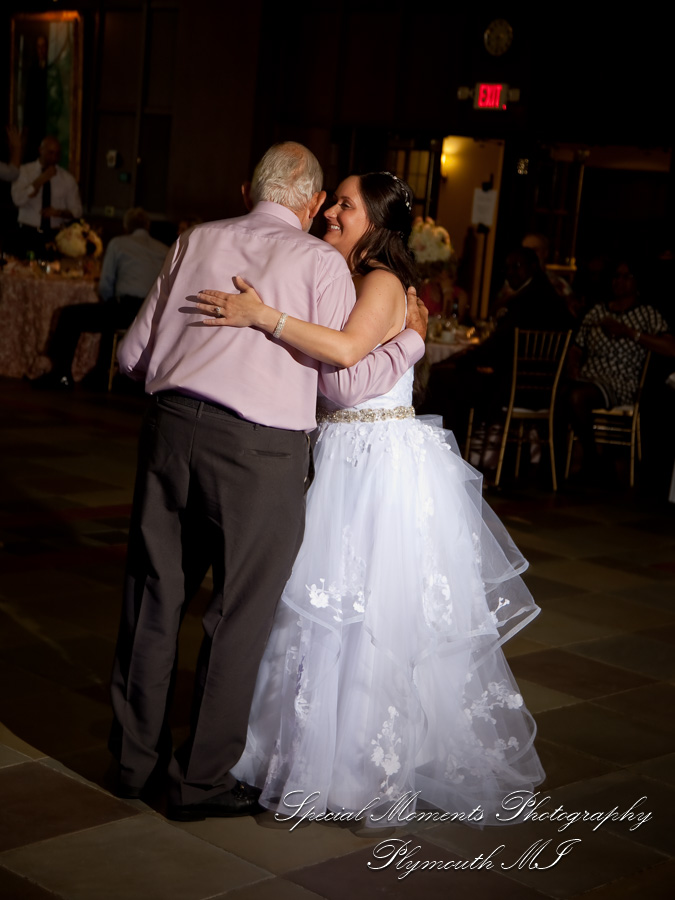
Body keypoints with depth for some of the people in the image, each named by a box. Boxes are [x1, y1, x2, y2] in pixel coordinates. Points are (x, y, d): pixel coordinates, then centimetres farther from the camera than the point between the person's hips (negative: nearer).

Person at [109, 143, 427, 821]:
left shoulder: (196, 241, 12)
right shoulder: (319, 261, 1)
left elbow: (134, 355, 13)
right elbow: (347, 383, 0)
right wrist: (412, 338, 14)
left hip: (171, 428, 4)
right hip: (260, 451, -4)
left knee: (155, 595, 16)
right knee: (240, 614, 9)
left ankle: (135, 757, 31)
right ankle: (204, 779, 19)